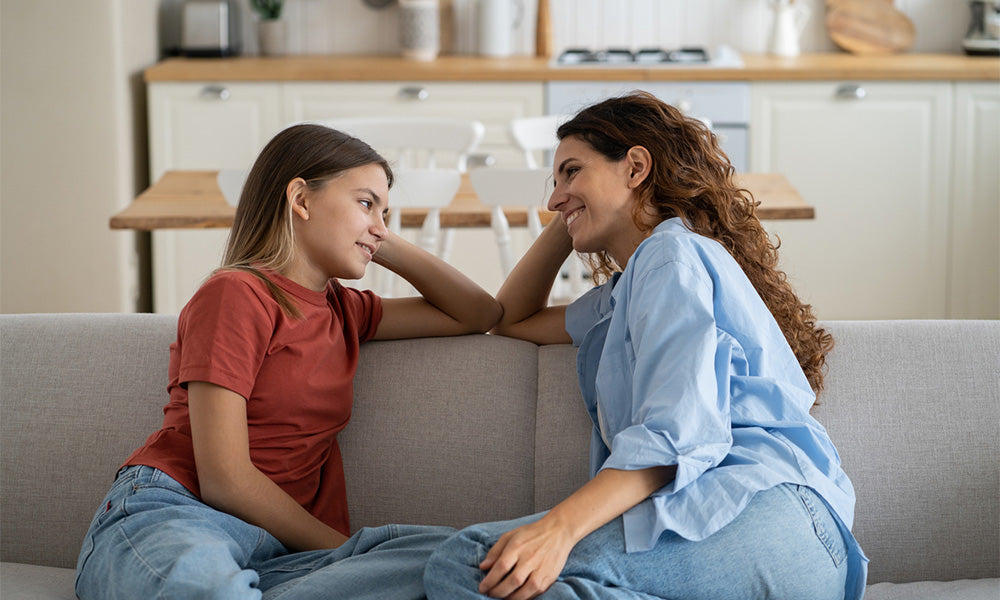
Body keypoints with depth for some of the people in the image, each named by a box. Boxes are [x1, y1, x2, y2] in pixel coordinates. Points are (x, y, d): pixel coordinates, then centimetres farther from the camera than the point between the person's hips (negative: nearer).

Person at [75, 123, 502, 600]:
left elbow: (479, 315, 32)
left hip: (273, 547, 8)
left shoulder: (342, 309, 24)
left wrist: (388, 247, 23)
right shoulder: (235, 294, -2)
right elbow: (224, 479, -9)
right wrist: (349, 551, -4)